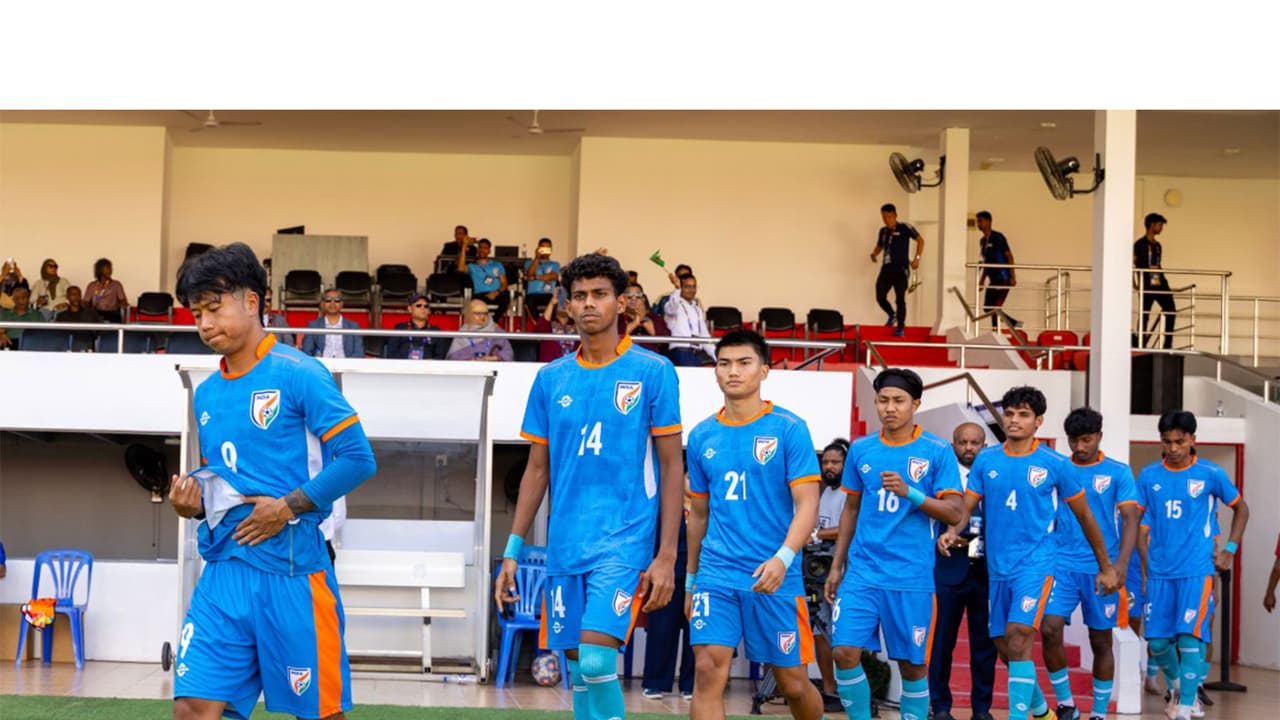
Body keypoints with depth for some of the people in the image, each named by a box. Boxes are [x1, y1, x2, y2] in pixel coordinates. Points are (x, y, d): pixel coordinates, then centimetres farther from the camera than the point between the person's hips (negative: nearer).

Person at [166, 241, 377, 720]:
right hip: (224, 569, 6)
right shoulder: (207, 394, 15)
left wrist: (286, 507, -15)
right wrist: (194, 505, 3)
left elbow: (358, 457, -11)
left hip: (291, 572, -6)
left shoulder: (298, 374, -7)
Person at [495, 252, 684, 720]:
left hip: (625, 541, -4)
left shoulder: (653, 372, -2)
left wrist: (667, 556, -8)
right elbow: (537, 470, 14)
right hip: (564, 546, 5)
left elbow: (671, 467, -2)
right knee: (577, 670, 7)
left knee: (596, 661, -18)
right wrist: (512, 550, 9)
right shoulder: (551, 378, 10)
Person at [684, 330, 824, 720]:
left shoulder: (789, 429, -4)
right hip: (716, 575, 3)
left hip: (776, 577, -2)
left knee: (793, 684, 7)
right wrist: (691, 581, 20)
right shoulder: (702, 436, 8)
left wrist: (783, 558, -25)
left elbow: (807, 505, -9)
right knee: (708, 672, -12)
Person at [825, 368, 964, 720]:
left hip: (912, 576, -2)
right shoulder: (861, 449, 7)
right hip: (862, 572, 2)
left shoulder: (937, 451, -3)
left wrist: (910, 493, -21)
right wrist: (837, 566, 13)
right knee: (845, 652, -10)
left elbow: (954, 513, -7)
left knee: (913, 664, 4)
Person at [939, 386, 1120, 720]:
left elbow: (1084, 516, 5)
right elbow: (966, 507, 2)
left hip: (1035, 563, -4)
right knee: (1005, 647, 11)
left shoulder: (1054, 464, -4)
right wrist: (952, 532, -21)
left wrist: (1105, 566, 9)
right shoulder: (986, 460, 4)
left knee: (1018, 636, -22)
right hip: (998, 567, 4)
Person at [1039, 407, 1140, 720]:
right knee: (1049, 629, -14)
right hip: (1062, 564, 1)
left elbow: (1130, 520, -5)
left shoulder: (1118, 472, 0)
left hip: (1102, 568, -1)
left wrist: (1121, 564, -18)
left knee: (1101, 640, 6)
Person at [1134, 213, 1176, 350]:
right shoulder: (1140, 244, -3)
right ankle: (1141, 347, 1)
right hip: (1147, 285, -7)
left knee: (1171, 312, -1)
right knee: (1144, 315, -3)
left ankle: (1168, 345, 4)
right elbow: (1134, 264, -7)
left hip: (1160, 284, 7)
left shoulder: (1158, 246, 19)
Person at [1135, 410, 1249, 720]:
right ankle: (1177, 686, 32)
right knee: (1157, 641, 3)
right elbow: (1138, 520, 11)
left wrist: (1230, 549, 4)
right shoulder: (1148, 475, 4)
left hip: (1197, 570, -3)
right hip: (1159, 571, 3)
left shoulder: (1211, 474, -2)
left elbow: (1241, 508, 11)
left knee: (1189, 637, -14)